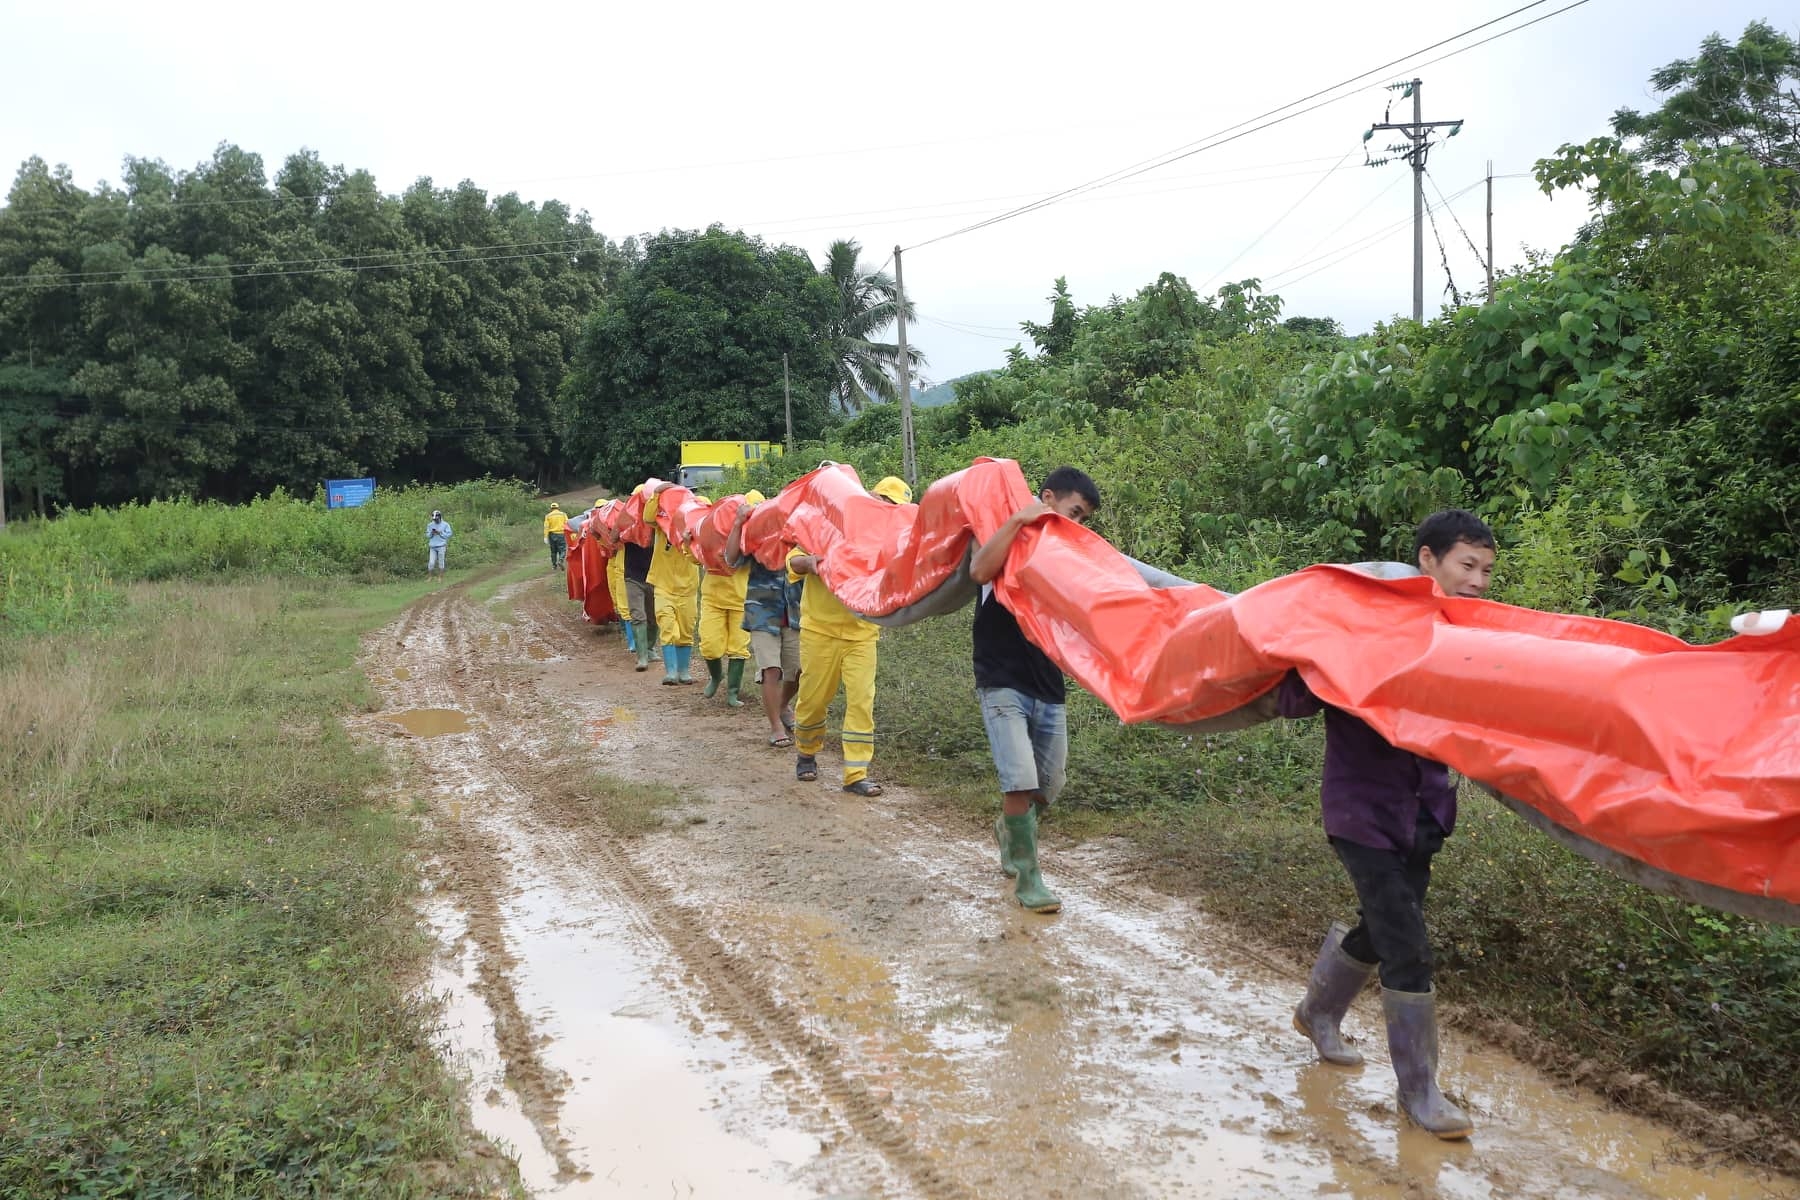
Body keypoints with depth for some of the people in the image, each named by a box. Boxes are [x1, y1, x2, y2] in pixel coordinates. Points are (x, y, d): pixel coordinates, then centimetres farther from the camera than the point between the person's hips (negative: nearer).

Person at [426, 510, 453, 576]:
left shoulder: (445, 525, 1)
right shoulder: (430, 525, 9)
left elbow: (448, 534, -3)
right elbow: (427, 535, 10)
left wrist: (440, 533, -13)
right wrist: (431, 533, -10)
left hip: (441, 546, -2)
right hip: (433, 546, 2)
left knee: (441, 562, 0)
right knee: (431, 563, -1)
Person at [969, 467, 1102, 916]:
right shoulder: (1007, 540, -5)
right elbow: (980, 571, -28)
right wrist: (1018, 519, -27)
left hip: (1050, 690, 6)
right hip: (1003, 685, -6)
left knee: (1048, 787, 13)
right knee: (1021, 781, -16)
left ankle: (1008, 828, 42)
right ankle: (1027, 878, -2)